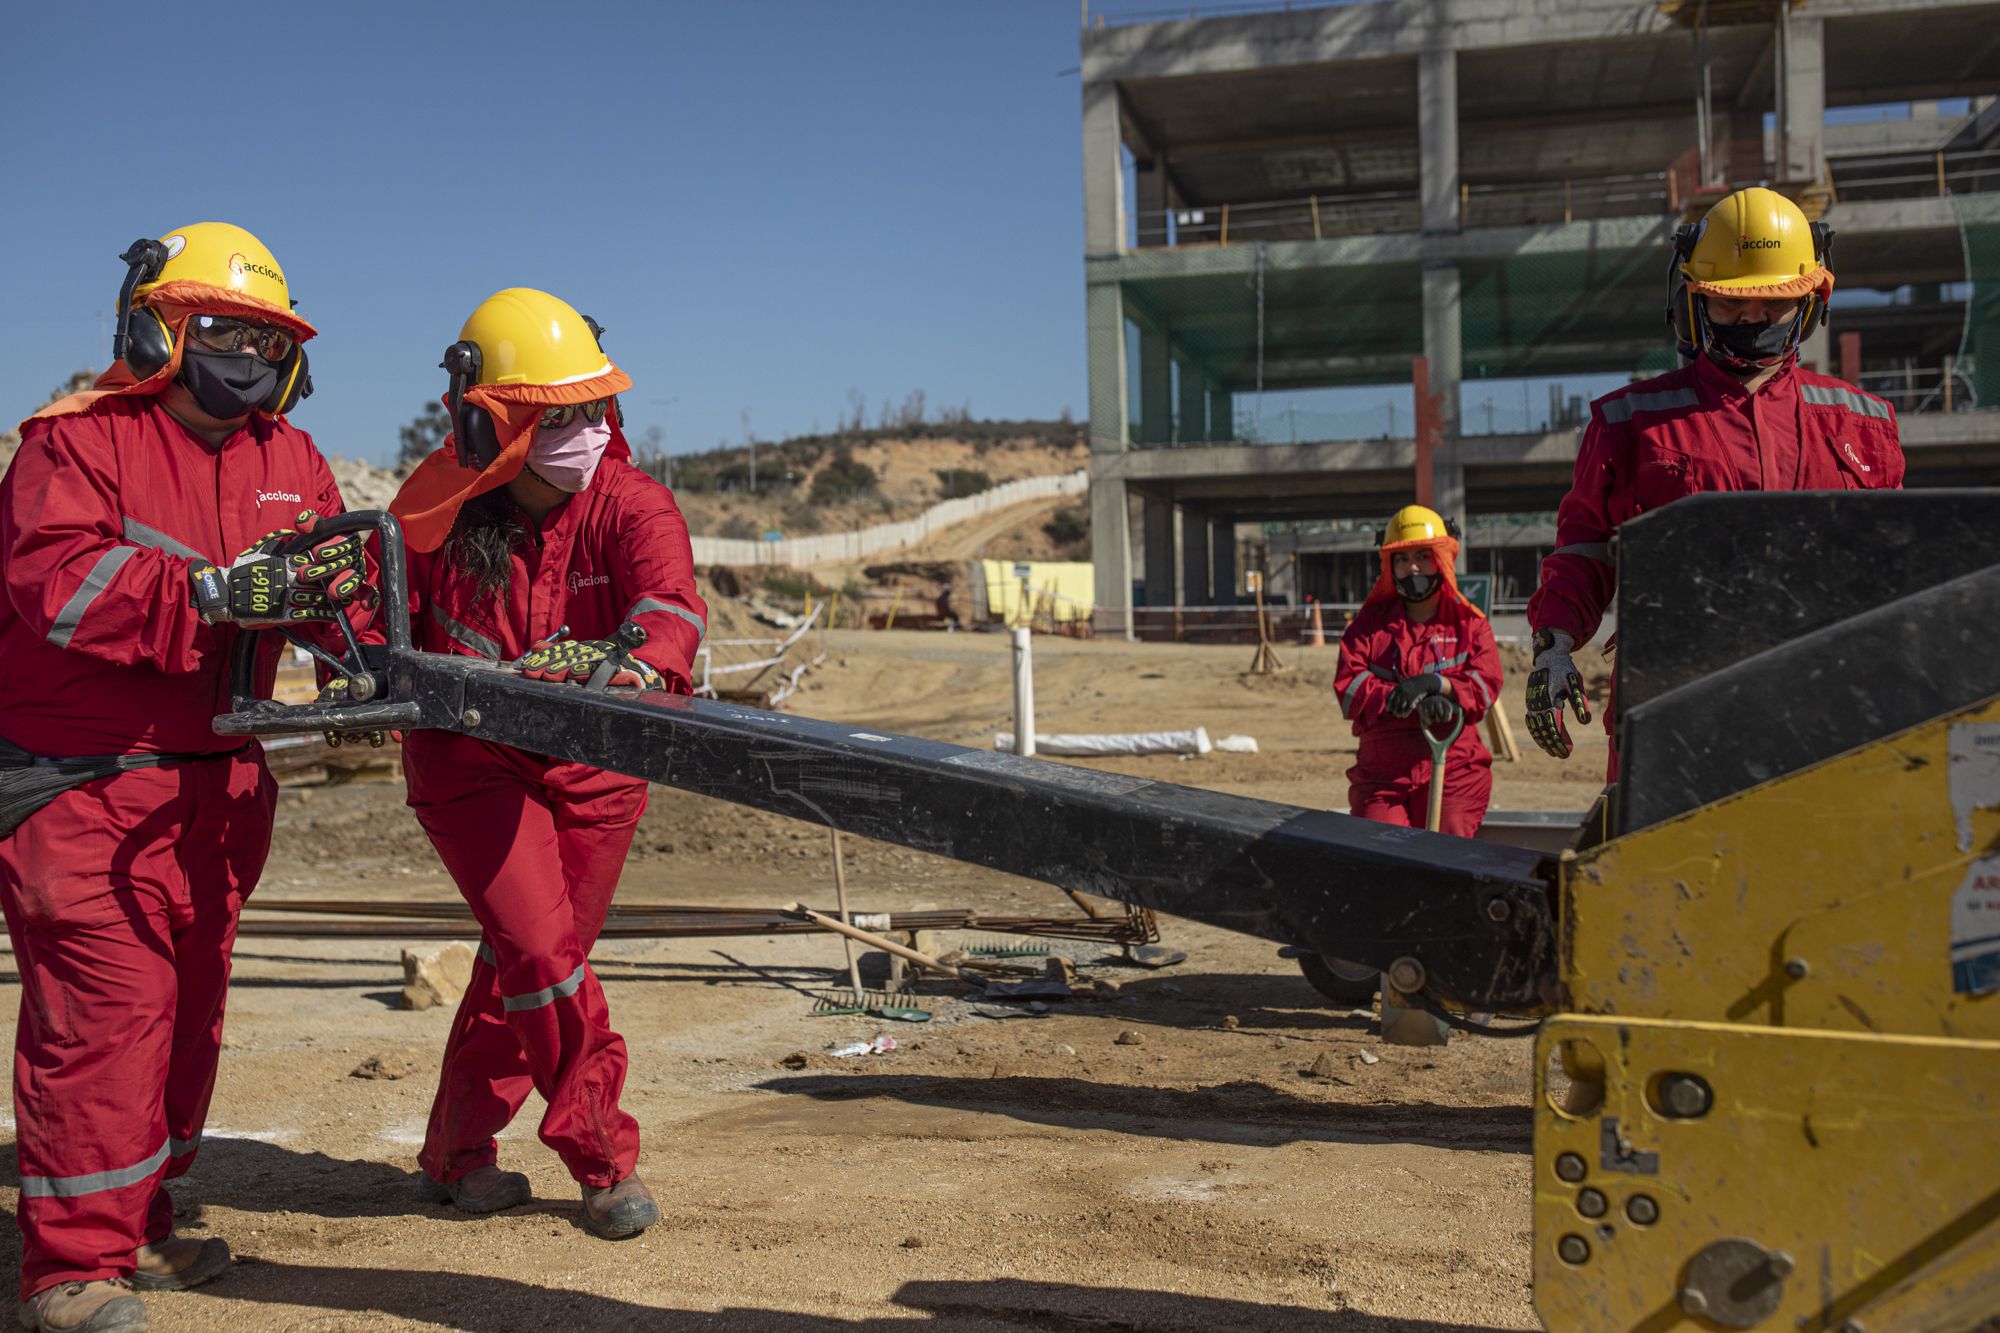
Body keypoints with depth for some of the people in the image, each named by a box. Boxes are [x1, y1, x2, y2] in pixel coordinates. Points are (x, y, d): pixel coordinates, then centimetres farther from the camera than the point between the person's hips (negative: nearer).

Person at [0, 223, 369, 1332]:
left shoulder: (288, 458, 12)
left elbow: (332, 562, 7)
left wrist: (327, 575, -18)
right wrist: (216, 594, -29)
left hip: (216, 781, 7)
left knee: (187, 1009, 13)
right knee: (103, 1011, -9)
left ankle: (135, 1230, 27)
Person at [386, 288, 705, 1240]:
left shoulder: (629, 504, -13)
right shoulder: (435, 509, -8)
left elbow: (669, 597, -33)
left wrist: (642, 663, -54)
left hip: (592, 768, 1)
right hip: (470, 760, -1)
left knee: (524, 962, 9)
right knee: (542, 950, -14)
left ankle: (457, 1156, 29)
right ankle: (606, 1162, 2)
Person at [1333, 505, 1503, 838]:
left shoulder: (1469, 623, 11)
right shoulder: (1370, 623, 12)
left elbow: (1486, 686, -2)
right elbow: (1347, 686, -3)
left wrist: (1434, 683, -20)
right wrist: (1415, 702, -16)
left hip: (1453, 770, -1)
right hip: (1382, 773, 1)